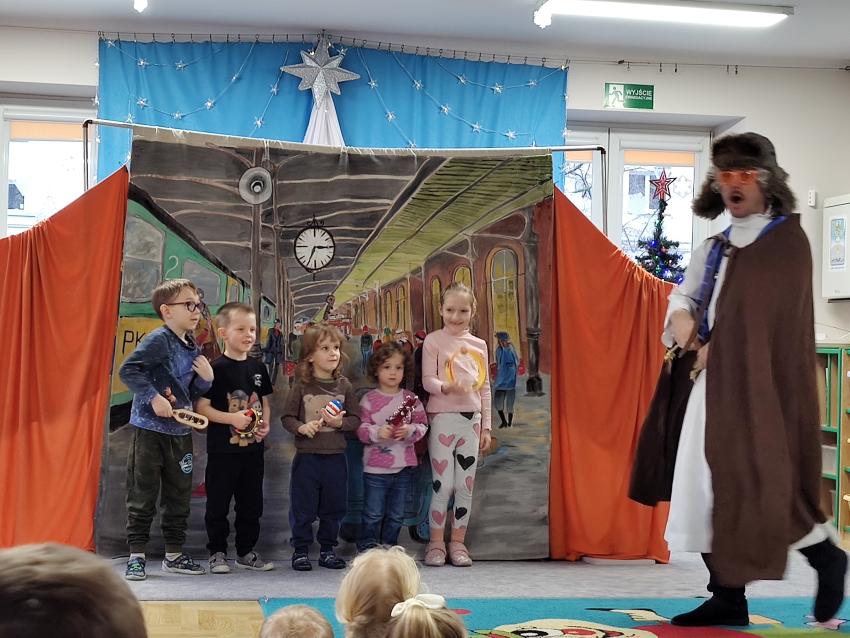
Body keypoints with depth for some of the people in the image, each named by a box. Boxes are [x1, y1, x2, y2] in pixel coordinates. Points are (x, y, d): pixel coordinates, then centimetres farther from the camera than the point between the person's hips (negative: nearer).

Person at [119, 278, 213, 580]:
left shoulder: (193, 349, 11)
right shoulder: (158, 340, -12)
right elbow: (128, 370, -20)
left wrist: (206, 379, -1)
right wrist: (153, 397, -24)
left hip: (180, 433, 8)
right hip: (150, 430, -7)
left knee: (179, 496, 12)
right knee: (143, 495, 1)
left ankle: (174, 554, 23)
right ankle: (136, 555, 9)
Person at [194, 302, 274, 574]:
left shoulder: (258, 368, 8)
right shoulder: (217, 368, -10)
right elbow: (201, 406, -12)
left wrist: (265, 424, -1)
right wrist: (232, 418, -21)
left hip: (253, 448, 5)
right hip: (223, 449, -5)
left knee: (251, 503, 12)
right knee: (218, 503, 4)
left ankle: (246, 552, 24)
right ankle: (217, 552, 16)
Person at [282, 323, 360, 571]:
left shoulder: (344, 386, 3)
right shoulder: (301, 387, -4)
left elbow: (355, 419, 4)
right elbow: (287, 417, 0)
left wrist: (340, 423, -14)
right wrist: (302, 427, -18)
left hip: (336, 457, 2)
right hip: (306, 457, -2)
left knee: (334, 508, 11)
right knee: (303, 508, 5)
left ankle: (327, 549, 25)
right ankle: (301, 550, 18)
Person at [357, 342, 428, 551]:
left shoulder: (411, 399, 3)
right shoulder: (369, 399, -4)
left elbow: (422, 425, 3)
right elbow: (361, 429, -7)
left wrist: (409, 431, -16)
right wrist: (377, 432, -25)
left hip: (404, 467, 3)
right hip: (375, 468, -3)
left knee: (396, 516, 13)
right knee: (373, 514, 4)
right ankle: (367, 550, 18)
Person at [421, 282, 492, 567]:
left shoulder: (479, 345, 10)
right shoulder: (434, 341, -2)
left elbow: (485, 388, 13)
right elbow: (427, 380, -8)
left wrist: (486, 426, 10)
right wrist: (446, 387, -29)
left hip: (471, 419, 4)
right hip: (443, 417, -4)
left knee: (465, 485, 6)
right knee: (443, 484, -2)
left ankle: (458, 542, 15)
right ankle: (436, 543, 9)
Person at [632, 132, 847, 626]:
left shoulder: (787, 239, -6)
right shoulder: (713, 248, 16)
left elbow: (767, 314, -14)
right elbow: (684, 294, 18)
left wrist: (716, 346, -10)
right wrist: (680, 315, -5)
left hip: (764, 382, -7)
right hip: (713, 381, 7)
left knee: (761, 483, -7)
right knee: (712, 484, 3)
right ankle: (728, 596, 10)